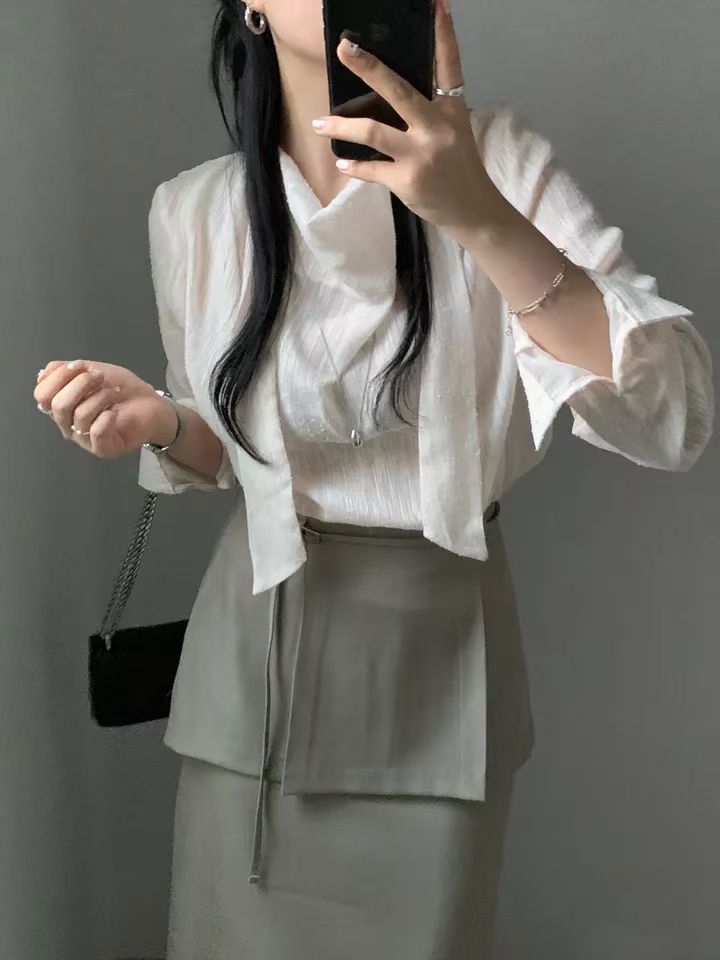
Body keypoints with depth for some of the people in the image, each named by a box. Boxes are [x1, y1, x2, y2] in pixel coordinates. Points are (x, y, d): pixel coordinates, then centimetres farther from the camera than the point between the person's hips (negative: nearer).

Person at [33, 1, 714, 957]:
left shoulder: (502, 161, -11)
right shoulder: (192, 210, -2)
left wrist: (479, 215, -35)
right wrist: (157, 421, -10)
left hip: (441, 643, -2)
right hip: (257, 637, 2)